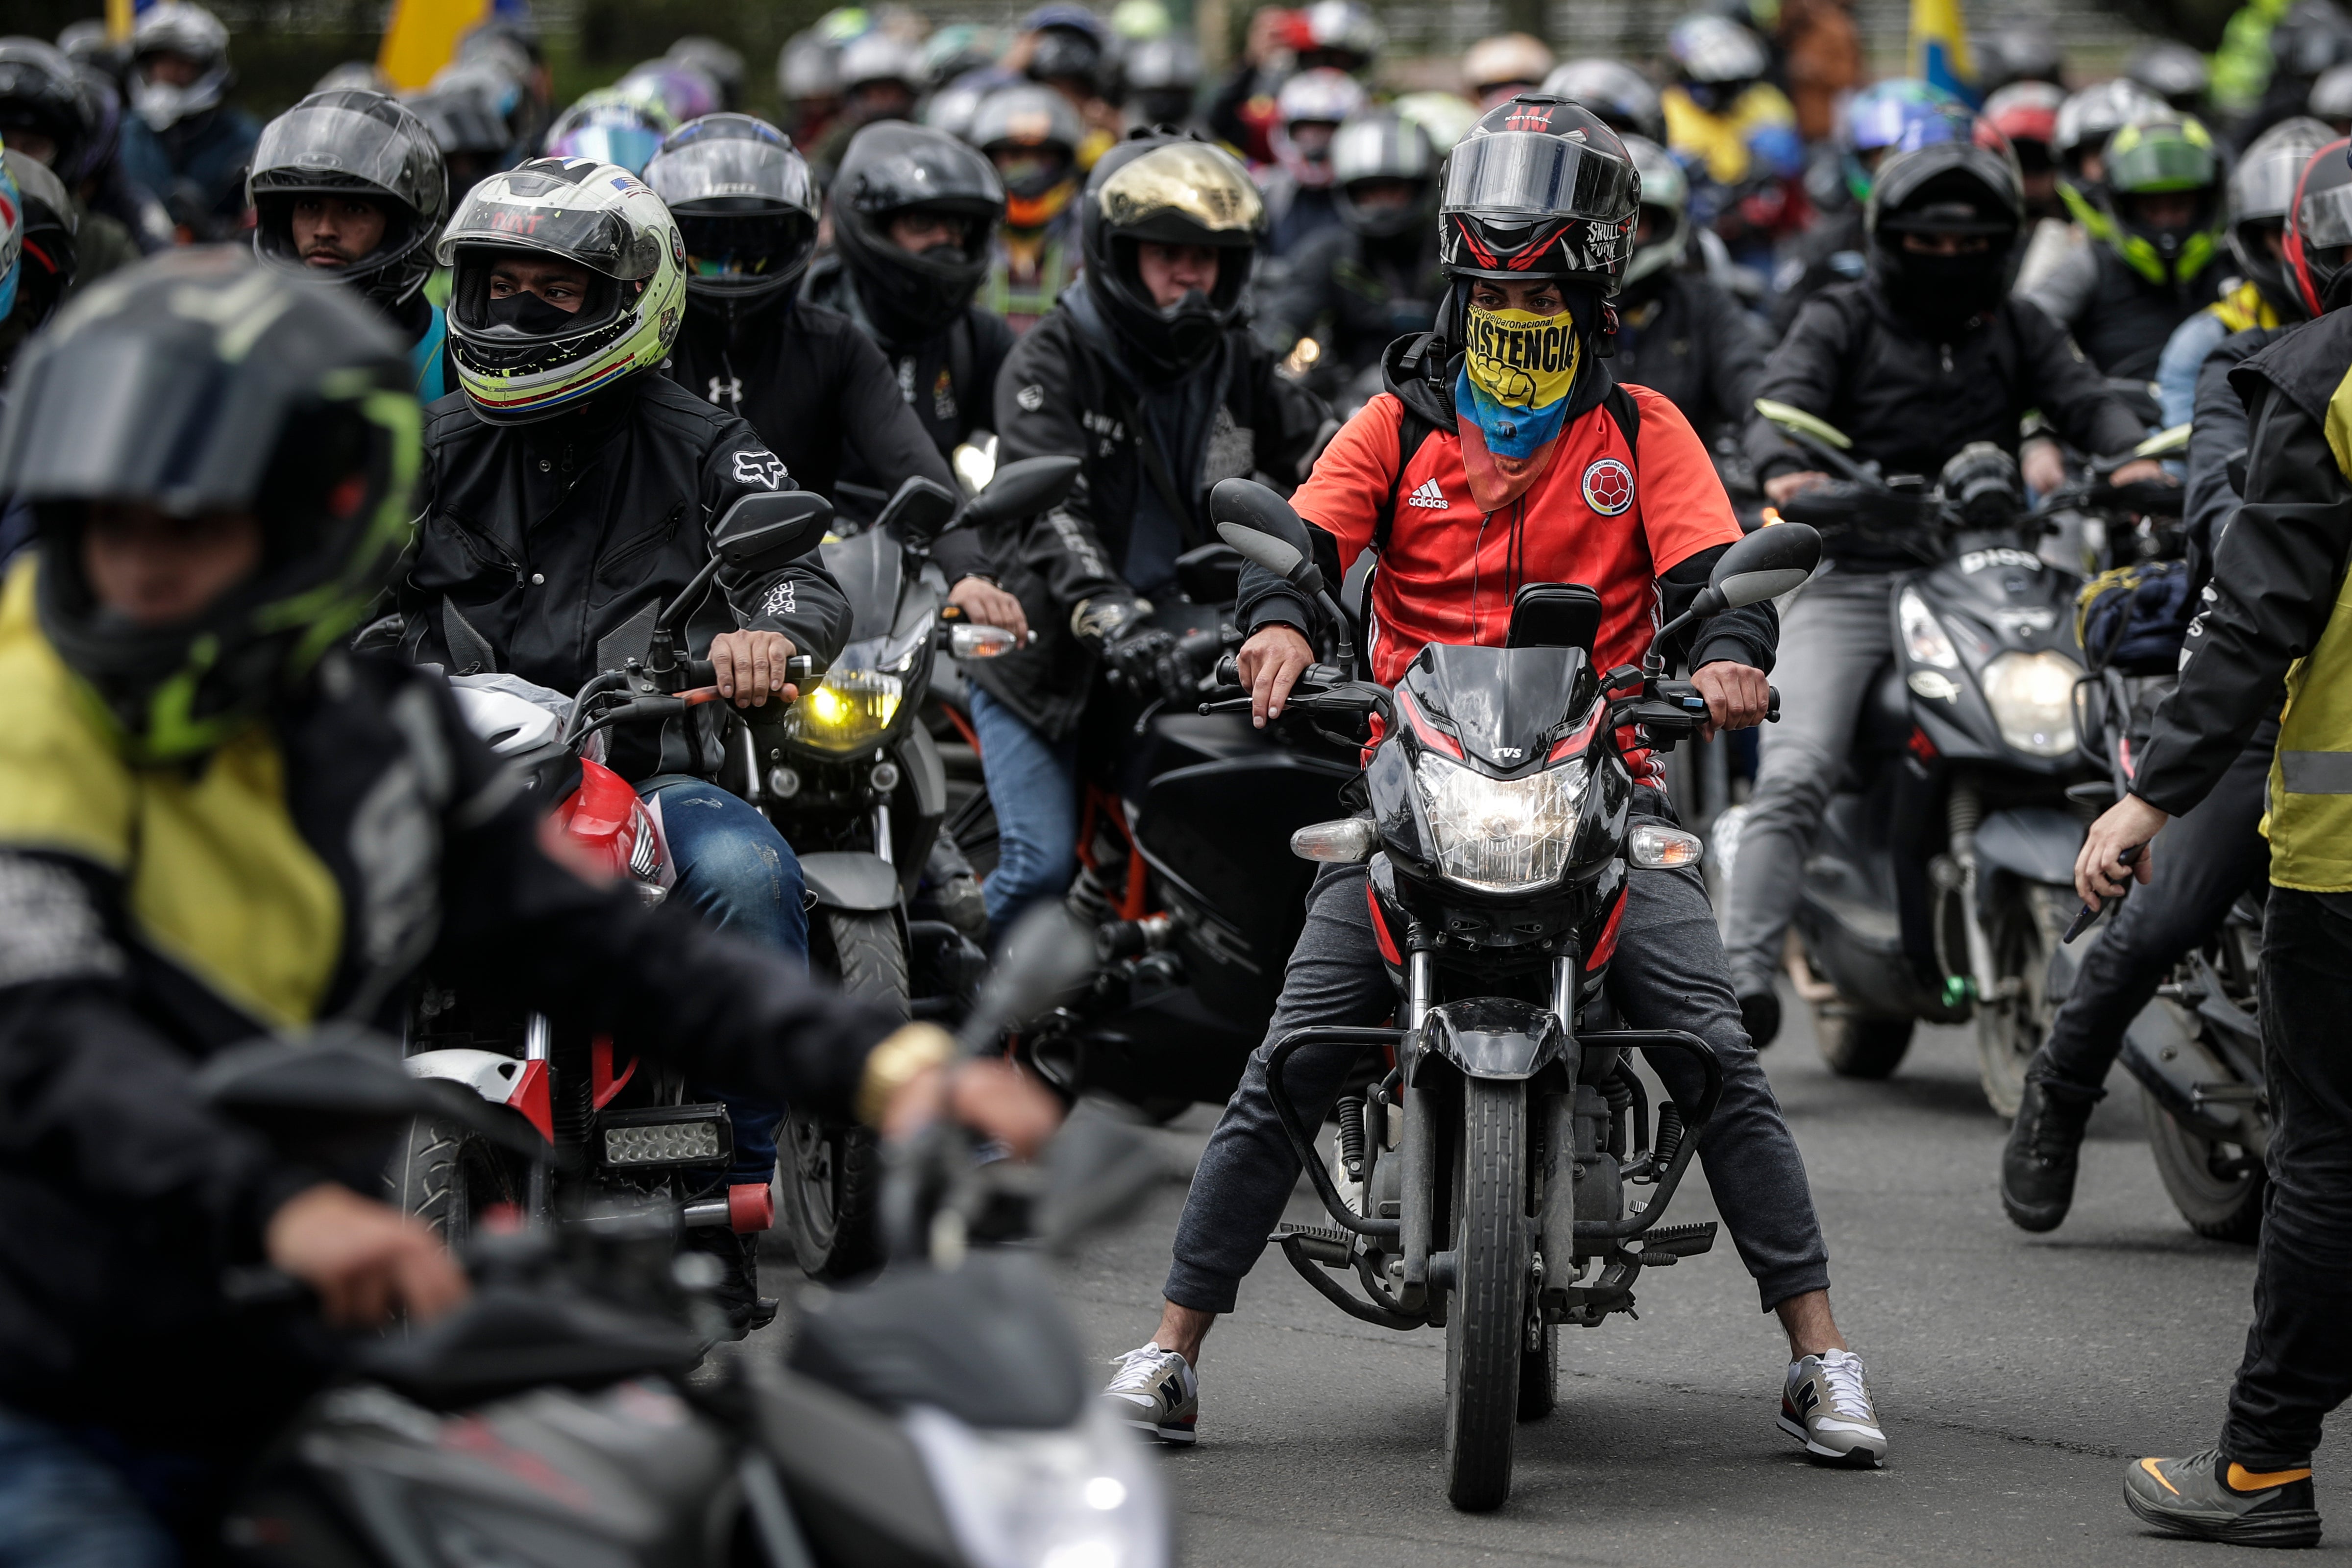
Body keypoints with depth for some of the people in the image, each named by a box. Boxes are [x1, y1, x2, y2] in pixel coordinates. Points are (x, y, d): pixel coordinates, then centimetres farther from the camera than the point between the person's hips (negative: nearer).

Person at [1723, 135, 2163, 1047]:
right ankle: (1743, 966, -23)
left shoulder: (2014, 329, 19)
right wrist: (1783, 468, -32)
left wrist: (2131, 455, -18)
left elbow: (2082, 396, 5)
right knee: (1795, 776, -19)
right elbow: (1783, 398, -8)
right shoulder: (1841, 321, 8)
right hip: (1850, 585, -3)